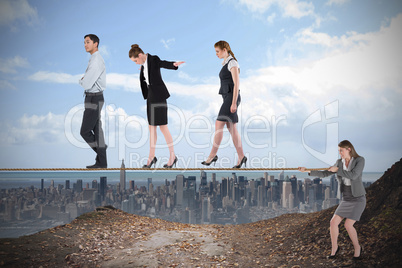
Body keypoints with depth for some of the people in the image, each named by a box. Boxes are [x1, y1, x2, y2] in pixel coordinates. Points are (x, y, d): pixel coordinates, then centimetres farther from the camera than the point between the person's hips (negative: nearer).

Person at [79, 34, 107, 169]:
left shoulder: (97, 61, -20)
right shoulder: (94, 60, 16)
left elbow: (86, 84, -24)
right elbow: (87, 81, 21)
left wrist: (81, 81, -1)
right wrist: (84, 80, -2)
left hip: (94, 99, -10)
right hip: (93, 98, 10)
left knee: (85, 132, -5)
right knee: (96, 131, 9)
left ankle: (101, 159, 7)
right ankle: (101, 162, 13)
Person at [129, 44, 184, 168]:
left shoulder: (154, 59, -14)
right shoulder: (144, 63, 13)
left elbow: (165, 64, -35)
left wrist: (174, 64, -56)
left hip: (159, 95, -9)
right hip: (151, 96, 9)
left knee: (162, 126, -5)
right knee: (151, 126, 9)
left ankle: (172, 155, 6)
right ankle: (151, 156, 16)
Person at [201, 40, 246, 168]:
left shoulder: (233, 63, -12)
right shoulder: (226, 64, 19)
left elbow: (236, 84, -18)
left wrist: (234, 103, -22)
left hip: (231, 98, -10)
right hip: (227, 98, 10)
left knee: (218, 125, -12)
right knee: (232, 129, 5)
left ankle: (212, 155, -8)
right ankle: (241, 157, 6)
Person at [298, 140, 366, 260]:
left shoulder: (360, 160, -12)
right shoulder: (340, 162, 5)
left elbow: (353, 175, -26)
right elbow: (324, 174, 4)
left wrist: (337, 170, -17)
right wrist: (308, 171, -5)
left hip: (358, 199, -5)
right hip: (346, 199, 5)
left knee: (348, 225, -17)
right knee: (333, 222, -7)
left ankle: (357, 248, 7)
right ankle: (334, 248, 13)